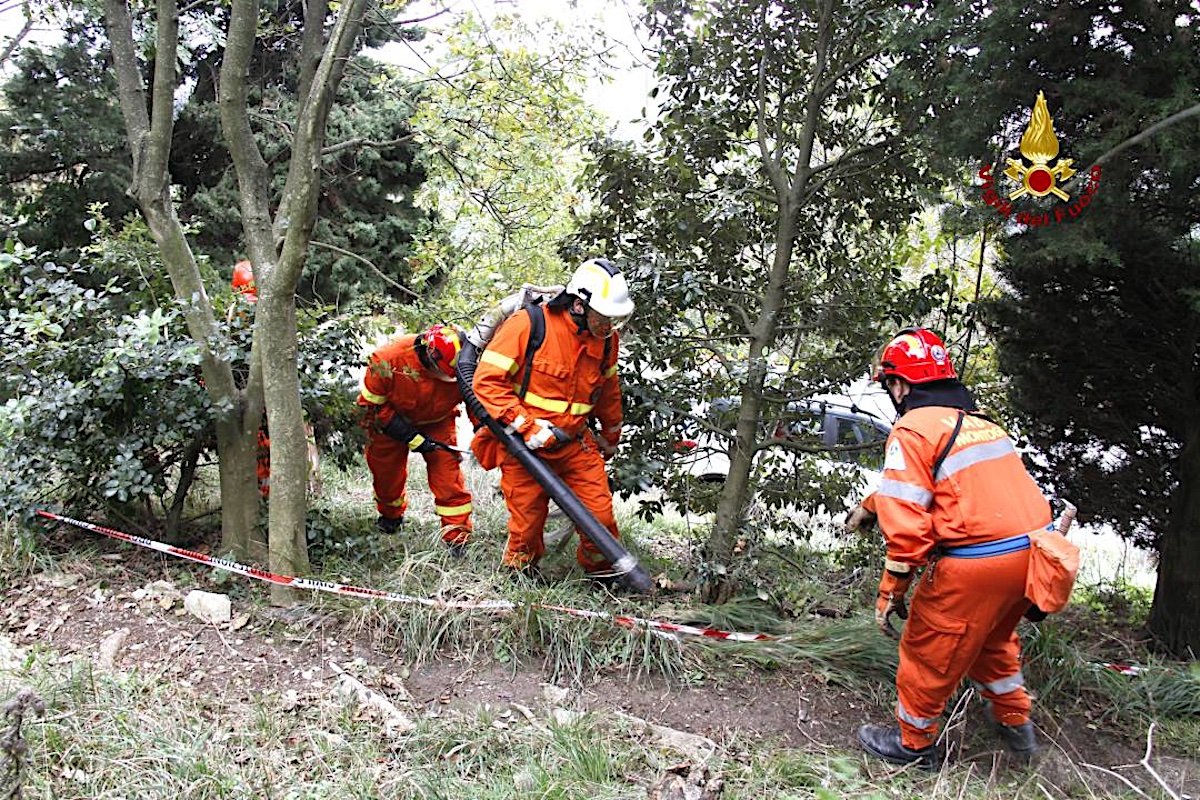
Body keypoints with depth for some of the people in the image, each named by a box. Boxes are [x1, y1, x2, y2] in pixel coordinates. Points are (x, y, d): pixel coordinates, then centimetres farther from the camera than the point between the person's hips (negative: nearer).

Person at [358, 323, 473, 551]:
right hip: (390, 421, 0)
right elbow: (374, 405, -22)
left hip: (437, 422, 0)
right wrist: (411, 437, -24)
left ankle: (458, 537, -1)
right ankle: (390, 515, 47)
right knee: (386, 473, 15)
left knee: (448, 473, -11)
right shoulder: (387, 360, -35)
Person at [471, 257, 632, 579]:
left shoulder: (607, 339, 2)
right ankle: (519, 573, 35)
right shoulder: (526, 325, -17)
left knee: (601, 515, -3)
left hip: (575, 442, 4)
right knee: (527, 523, 5)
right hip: (523, 444, -4)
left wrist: (611, 436, 30)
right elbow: (487, 381, -18)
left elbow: (608, 389, 20)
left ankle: (604, 575, 24)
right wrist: (527, 427, -22)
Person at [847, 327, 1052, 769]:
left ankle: (912, 742, 28)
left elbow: (907, 524, -16)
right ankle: (1015, 724, 47)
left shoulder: (911, 430, -10)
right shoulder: (980, 421, 15)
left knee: (928, 649, 12)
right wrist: (871, 505, 35)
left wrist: (890, 593, -9)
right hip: (1031, 552, 8)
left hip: (975, 562, -8)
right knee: (993, 639, 31)